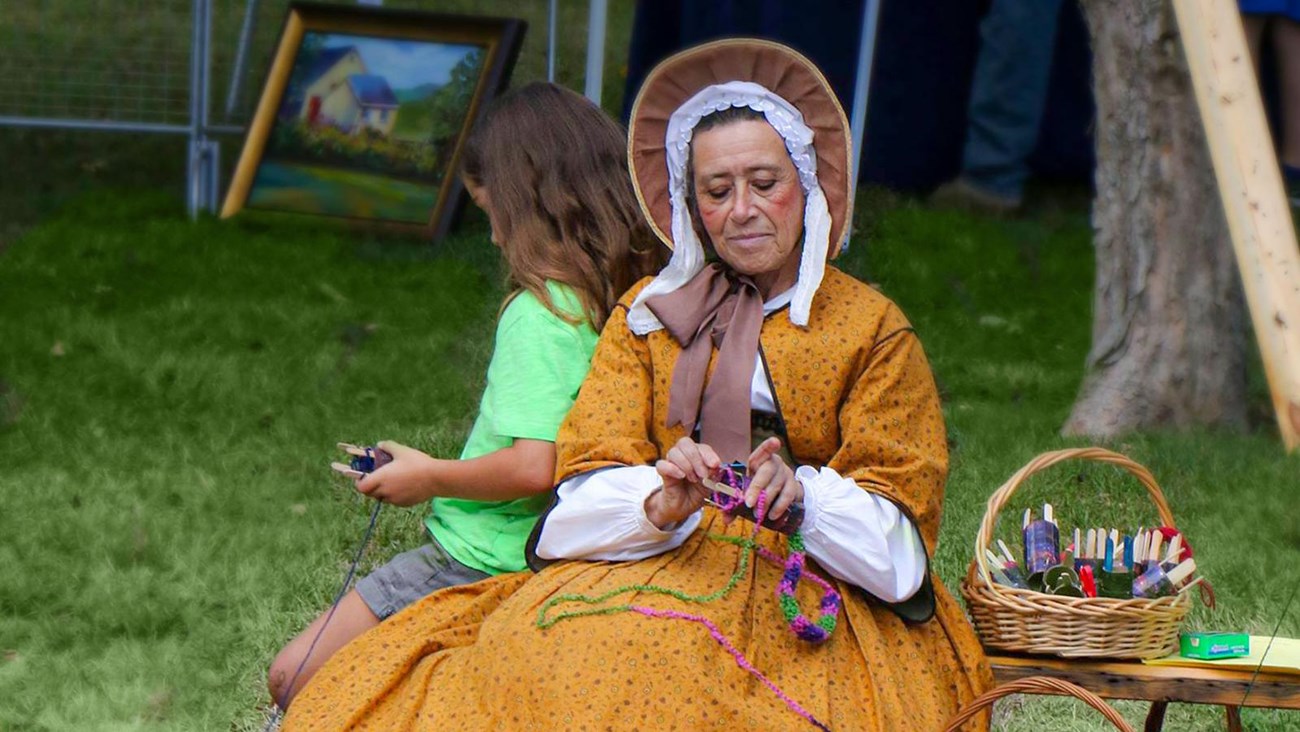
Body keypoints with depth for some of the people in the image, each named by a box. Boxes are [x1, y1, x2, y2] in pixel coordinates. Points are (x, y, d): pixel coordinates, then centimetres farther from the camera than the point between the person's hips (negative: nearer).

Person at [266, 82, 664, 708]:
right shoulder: (627, 296, 6)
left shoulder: (539, 313, -19)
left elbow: (533, 468, -27)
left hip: (484, 563, -9)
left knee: (296, 679, -4)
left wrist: (430, 477, -11)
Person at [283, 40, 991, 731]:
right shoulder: (646, 314, 19)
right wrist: (659, 504, -17)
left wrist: (802, 495, -18)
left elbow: (895, 543, 2)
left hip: (805, 601, -3)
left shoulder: (873, 329, 10)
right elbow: (580, 499, 6)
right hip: (650, 568, 3)